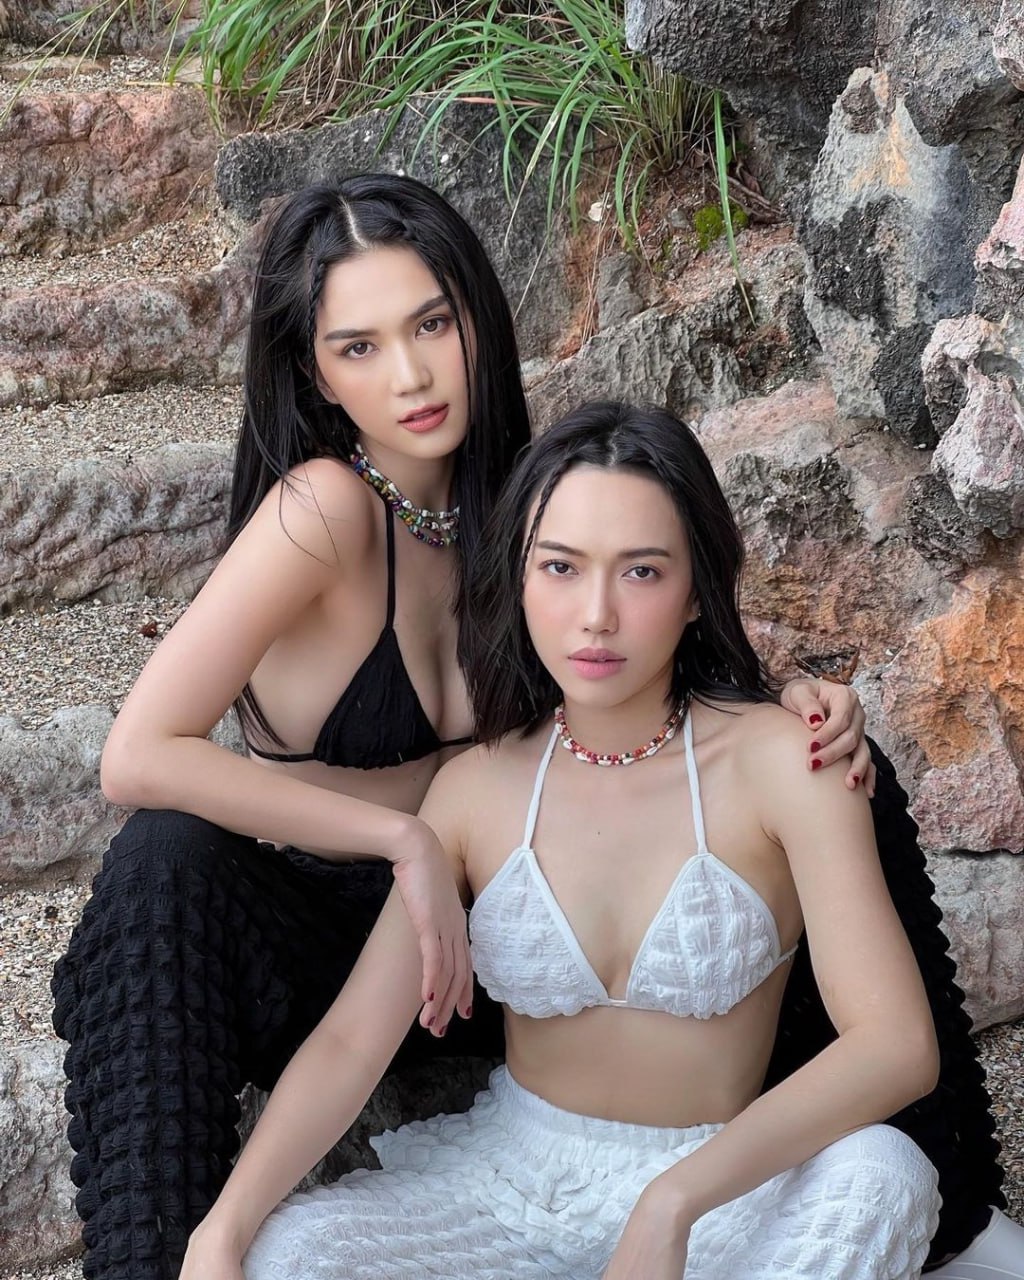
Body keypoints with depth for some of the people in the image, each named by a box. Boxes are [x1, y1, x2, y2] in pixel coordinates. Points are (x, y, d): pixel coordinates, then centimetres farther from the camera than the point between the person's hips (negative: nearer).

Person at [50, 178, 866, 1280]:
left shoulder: (508, 502, -5)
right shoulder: (324, 505, -22)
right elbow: (139, 758, -28)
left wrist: (792, 716, -14)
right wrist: (404, 836, -30)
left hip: (453, 931, 5)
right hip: (294, 932, -5)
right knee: (172, 855, -37)